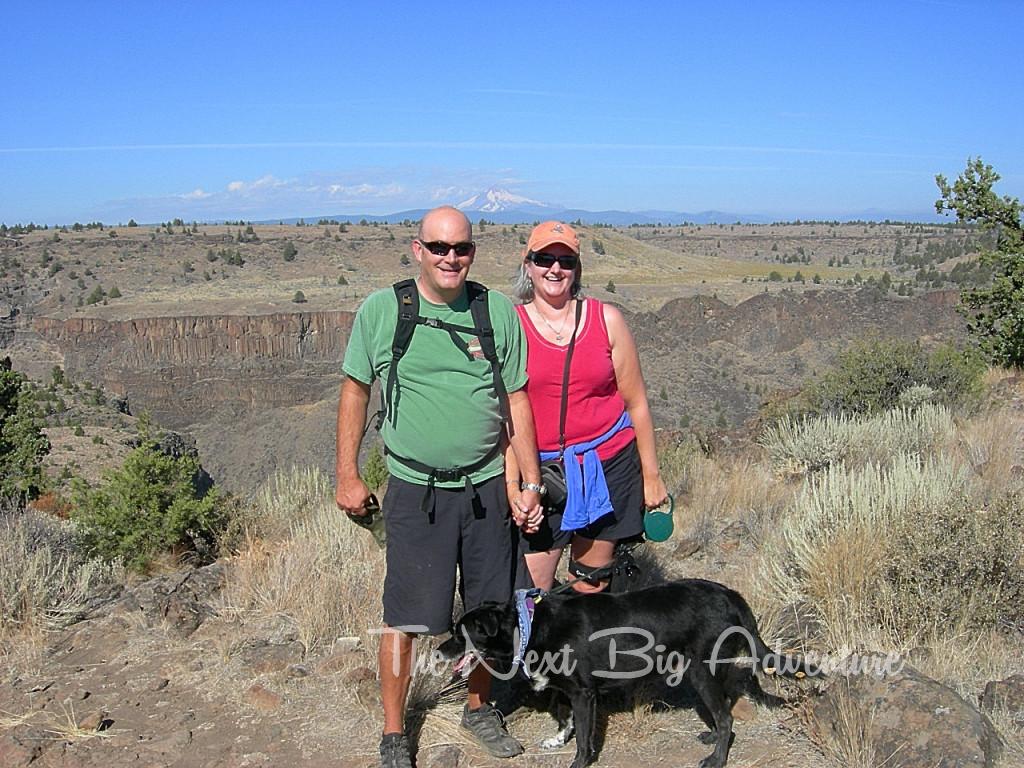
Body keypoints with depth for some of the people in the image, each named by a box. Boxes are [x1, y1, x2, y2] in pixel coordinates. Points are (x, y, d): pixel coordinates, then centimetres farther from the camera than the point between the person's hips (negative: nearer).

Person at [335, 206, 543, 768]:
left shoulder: (498, 311, 0)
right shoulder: (381, 309, -5)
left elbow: (516, 401, 5)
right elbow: (355, 391, 3)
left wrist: (531, 482, 3)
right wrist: (347, 476, 1)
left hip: (488, 487, 3)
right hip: (415, 491, -2)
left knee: (489, 612, 14)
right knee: (405, 618, 2)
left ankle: (479, 707, 37)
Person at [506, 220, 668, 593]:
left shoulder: (606, 319, 2)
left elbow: (636, 402, 6)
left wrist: (651, 474, 6)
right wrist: (512, 485, -9)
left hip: (609, 465, 1)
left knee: (590, 587, 9)